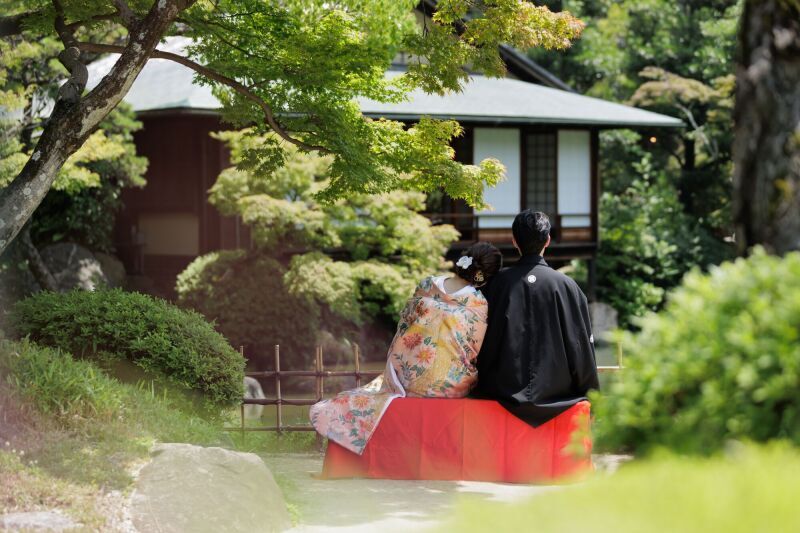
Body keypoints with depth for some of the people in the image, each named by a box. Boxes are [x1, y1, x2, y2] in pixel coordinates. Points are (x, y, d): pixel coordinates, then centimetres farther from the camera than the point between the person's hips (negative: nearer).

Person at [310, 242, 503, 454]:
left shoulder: (426, 286, -3)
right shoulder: (479, 305, -13)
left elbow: (404, 326, 7)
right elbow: (477, 355, -7)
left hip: (406, 372, 3)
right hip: (447, 385, -3)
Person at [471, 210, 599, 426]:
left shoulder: (499, 283, -4)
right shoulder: (565, 285, -6)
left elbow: (485, 343, 3)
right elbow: (581, 342, 0)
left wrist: (481, 386, 16)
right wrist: (587, 392, 12)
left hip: (506, 390, 1)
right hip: (556, 390, -1)